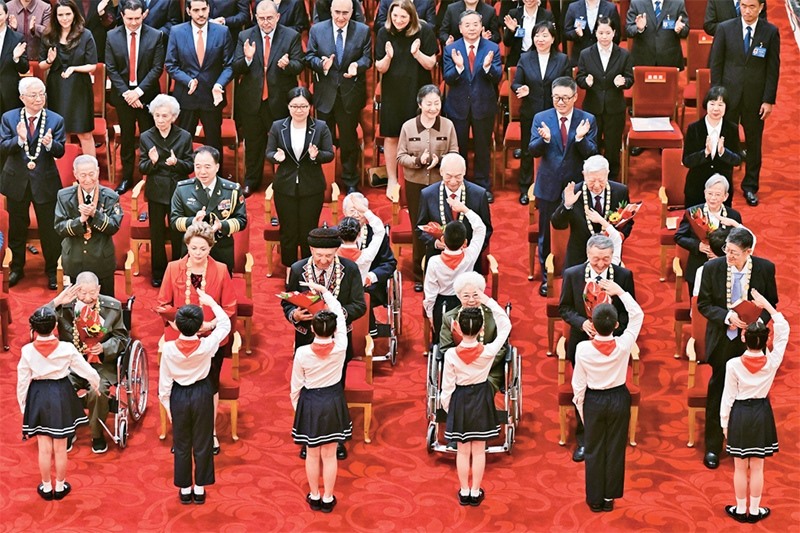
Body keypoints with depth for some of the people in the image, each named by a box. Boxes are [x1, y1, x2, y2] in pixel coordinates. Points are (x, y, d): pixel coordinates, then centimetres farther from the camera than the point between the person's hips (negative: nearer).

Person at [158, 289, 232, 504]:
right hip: (202, 394, 0)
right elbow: (225, 324, -1)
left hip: (179, 396, 0)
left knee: (182, 445, 15)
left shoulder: (168, 348, -19)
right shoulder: (207, 345, -21)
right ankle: (199, 489, 22)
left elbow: (165, 382, -10)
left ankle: (185, 490, 24)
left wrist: (167, 405, 5)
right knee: (202, 444, 14)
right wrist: (211, 302, 10)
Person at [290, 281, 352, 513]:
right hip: (333, 402, 1)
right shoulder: (340, 347, -18)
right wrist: (323, 290, 6)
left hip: (309, 403, -1)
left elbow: (296, 385, -8)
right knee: (329, 454, 11)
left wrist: (296, 406, 11)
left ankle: (314, 497, 27)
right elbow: (339, 313, -3)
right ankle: (328, 499, 20)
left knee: (312, 454, 14)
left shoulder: (302, 353, -21)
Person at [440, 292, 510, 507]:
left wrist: (446, 407, 6)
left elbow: (447, 386, -10)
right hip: (481, 400, 0)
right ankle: (475, 492, 20)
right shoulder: (488, 352, -20)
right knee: (479, 450, 12)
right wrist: (488, 301, -7)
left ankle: (464, 492, 21)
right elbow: (505, 326, -6)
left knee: (463, 450, 12)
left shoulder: (451, 355, -20)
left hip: (460, 400, 0)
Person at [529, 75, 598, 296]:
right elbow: (533, 151, -9)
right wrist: (544, 138, -30)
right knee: (546, 234, 11)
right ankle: (546, 277, 25)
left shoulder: (587, 120, -3)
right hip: (549, 186, 1)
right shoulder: (541, 118, -2)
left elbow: (591, 154, -10)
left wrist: (580, 138, -29)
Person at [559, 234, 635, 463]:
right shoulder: (572, 275, -8)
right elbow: (564, 307, -1)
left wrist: (615, 323, -21)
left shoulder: (624, 275, -9)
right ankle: (583, 441, 25)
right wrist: (581, 322, -19)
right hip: (582, 342, 1)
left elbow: (630, 310, -2)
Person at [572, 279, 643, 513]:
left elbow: (579, 383, -9)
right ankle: (609, 498, 22)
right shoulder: (624, 345, -20)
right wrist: (619, 292, -3)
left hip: (593, 401, -1)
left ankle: (595, 499, 20)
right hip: (619, 399, 1)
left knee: (594, 450, 12)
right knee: (615, 449, 13)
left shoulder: (583, 349, -21)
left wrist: (581, 409, 6)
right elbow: (637, 315, -4)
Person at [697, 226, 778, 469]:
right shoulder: (712, 268, -14)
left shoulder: (765, 268, -12)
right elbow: (703, 304, -6)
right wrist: (727, 316, -23)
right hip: (722, 339, 0)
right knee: (718, 392, 9)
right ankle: (713, 447, 23)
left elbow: (771, 303, 1)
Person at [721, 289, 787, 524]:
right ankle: (755, 510, 18)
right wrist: (766, 305, 2)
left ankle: (740, 509, 20)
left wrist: (724, 423, 4)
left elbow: (728, 396, -9)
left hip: (739, 414, -1)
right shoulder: (772, 361, -13)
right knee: (757, 468, 10)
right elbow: (783, 329, 0)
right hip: (762, 413, 1)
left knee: (740, 468, 10)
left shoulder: (734, 364, -17)